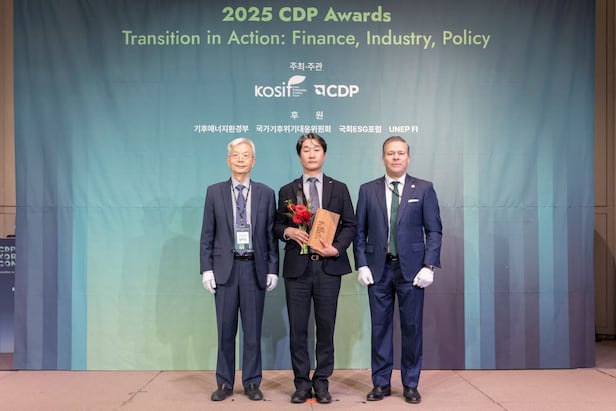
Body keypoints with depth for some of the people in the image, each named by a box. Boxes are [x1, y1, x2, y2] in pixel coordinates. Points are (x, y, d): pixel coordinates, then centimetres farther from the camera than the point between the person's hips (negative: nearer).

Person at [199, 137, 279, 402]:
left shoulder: (266, 194, 5)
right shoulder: (214, 192, 5)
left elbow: (271, 235, 4)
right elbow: (207, 235, 4)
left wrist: (273, 269, -1)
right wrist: (206, 268, -3)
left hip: (255, 268, 0)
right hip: (225, 268, 0)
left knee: (253, 329, 7)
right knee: (225, 330, 8)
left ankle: (251, 383, 20)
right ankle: (225, 383, 21)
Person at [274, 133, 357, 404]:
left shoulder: (339, 189, 8)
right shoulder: (287, 191, 9)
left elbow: (350, 225, 5)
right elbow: (277, 227, 10)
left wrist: (337, 248, -11)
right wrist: (289, 231, -12)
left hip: (329, 267, 0)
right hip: (297, 268, 1)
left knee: (326, 327, 6)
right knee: (297, 328, 5)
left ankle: (322, 382, 19)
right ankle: (302, 382, 18)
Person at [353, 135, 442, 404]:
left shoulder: (424, 189, 3)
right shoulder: (367, 190, 6)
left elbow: (434, 230, 0)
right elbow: (360, 231, 6)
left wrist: (429, 266, -8)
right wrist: (362, 265, -3)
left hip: (411, 268, -1)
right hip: (378, 268, 1)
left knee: (411, 327, 5)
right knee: (380, 327, 7)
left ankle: (410, 384, 20)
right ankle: (381, 383, 19)